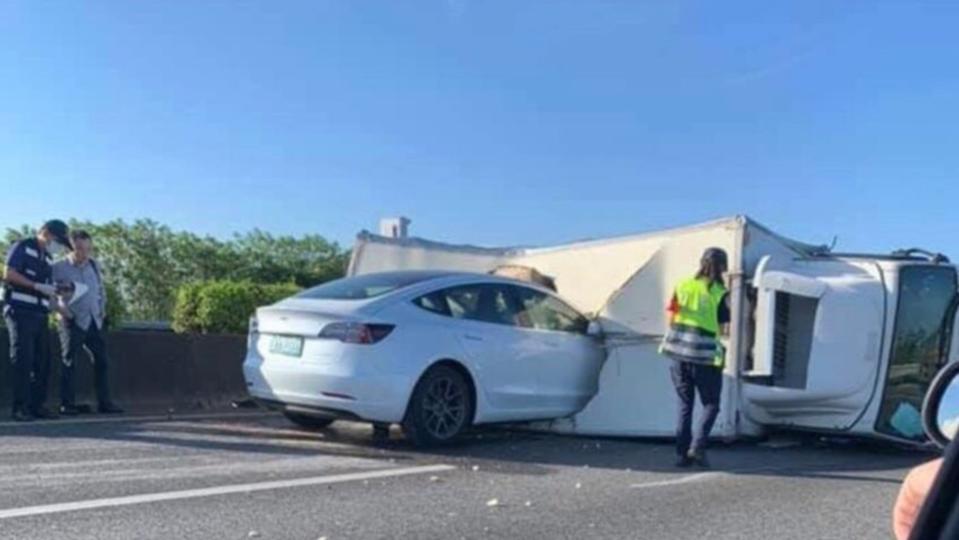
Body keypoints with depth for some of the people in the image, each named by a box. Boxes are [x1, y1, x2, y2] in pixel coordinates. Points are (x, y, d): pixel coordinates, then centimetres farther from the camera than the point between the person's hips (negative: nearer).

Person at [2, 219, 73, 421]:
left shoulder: (47, 258, 22)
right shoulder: (23, 247, 0)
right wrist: (38, 286, -16)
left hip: (39, 315, 7)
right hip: (20, 312, -7)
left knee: (42, 361, 3)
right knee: (23, 361, -8)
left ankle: (37, 405, 8)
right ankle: (20, 408, -5)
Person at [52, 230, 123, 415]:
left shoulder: (94, 265, 11)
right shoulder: (59, 268, -6)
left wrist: (102, 311, 13)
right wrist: (60, 309, -12)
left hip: (94, 321, 6)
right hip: (73, 322, -5)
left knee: (102, 360, 4)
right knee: (70, 362, -3)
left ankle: (104, 402, 9)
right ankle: (67, 404, 3)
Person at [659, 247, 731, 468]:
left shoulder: (683, 285, 5)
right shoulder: (720, 294, -6)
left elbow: (672, 319, 9)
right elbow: (721, 327, -5)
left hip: (680, 353, 4)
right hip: (705, 356, -4)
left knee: (685, 404, 13)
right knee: (711, 404, 11)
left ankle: (682, 453, 10)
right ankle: (697, 446, -5)